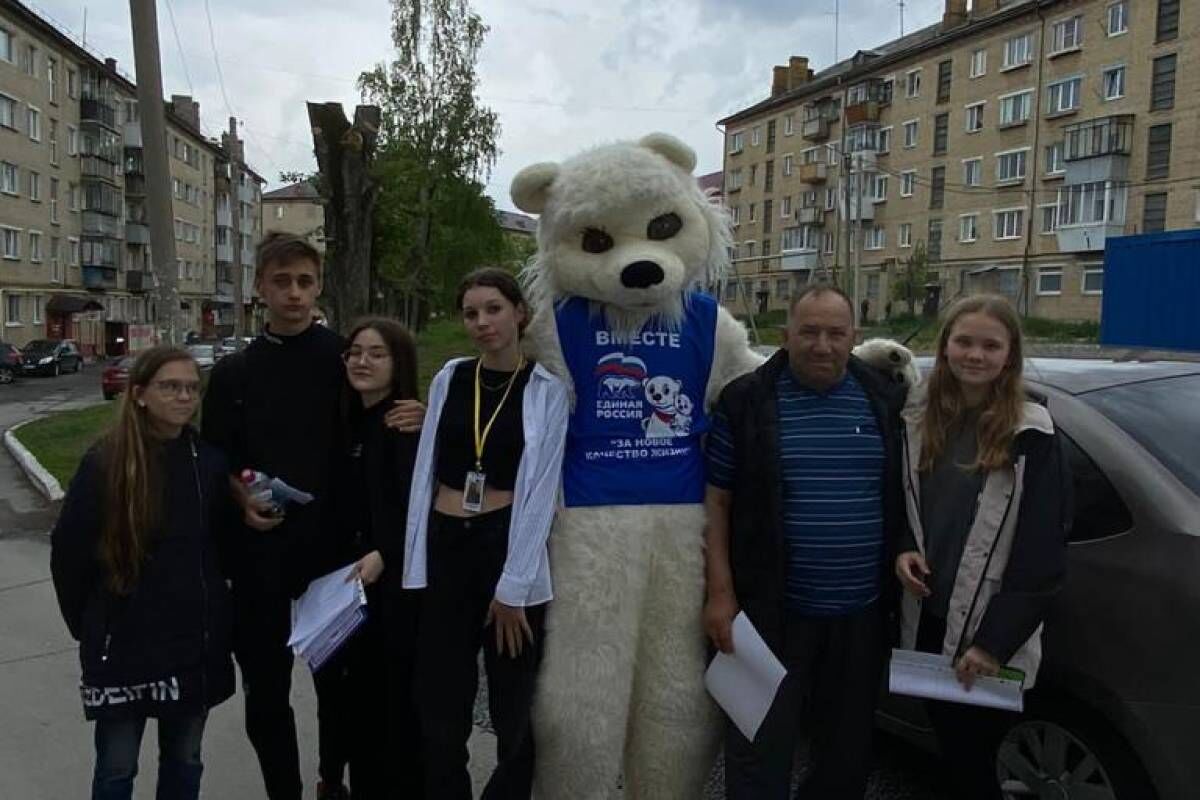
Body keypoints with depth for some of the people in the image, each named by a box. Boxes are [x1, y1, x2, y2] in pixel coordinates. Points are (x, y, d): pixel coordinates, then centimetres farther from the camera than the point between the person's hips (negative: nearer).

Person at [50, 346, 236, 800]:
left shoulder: (209, 462, -1)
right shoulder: (104, 464, -11)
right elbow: (68, 552, -5)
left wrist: (206, 605, 0)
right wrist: (87, 625, 1)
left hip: (197, 641, 3)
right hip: (123, 644, -3)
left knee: (184, 761, 17)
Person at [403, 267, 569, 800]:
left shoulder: (547, 390, -3)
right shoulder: (448, 379, 7)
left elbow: (541, 492, -7)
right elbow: (425, 473, 8)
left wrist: (513, 587, -11)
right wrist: (415, 563, 4)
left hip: (511, 548, -3)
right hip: (445, 547, 3)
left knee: (514, 707, 10)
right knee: (439, 708, 10)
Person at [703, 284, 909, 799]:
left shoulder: (886, 401, 4)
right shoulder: (746, 401, -5)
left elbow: (905, 499, 13)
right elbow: (716, 500, -4)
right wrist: (721, 592, -9)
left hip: (862, 614, 3)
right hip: (772, 611, -3)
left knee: (849, 749, 19)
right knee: (760, 753, 6)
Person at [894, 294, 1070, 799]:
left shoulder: (1032, 437, -9)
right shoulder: (917, 420, 5)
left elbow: (1042, 556, -10)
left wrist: (995, 641, -14)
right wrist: (901, 549, -6)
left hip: (990, 637, -4)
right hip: (926, 622, 4)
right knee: (949, 750, 16)